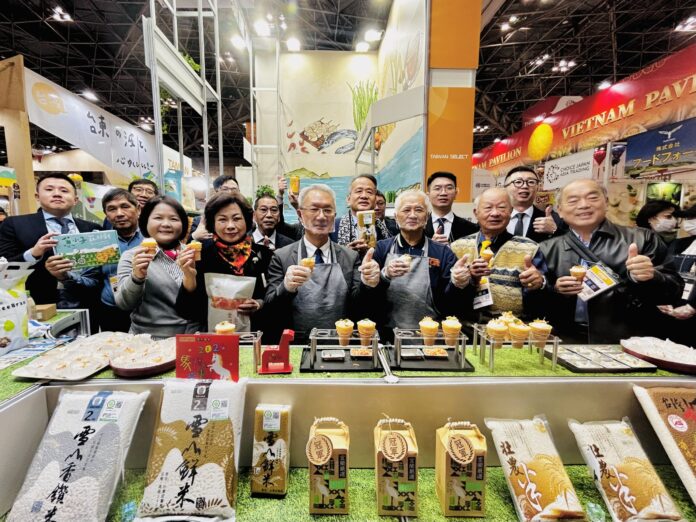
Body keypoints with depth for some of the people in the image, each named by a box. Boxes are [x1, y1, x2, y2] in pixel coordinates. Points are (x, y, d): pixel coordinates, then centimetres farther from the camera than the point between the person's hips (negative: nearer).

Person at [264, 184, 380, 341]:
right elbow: (269, 309, -4)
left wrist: (366, 284, -20)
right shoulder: (281, 257, 0)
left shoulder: (351, 257, 3)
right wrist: (286, 287, -24)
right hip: (297, 346, -1)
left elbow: (356, 308, 0)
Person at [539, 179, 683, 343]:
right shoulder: (547, 249, 6)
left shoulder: (642, 239, 4)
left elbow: (674, 291, 4)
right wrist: (554, 290, -11)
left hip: (629, 342, 0)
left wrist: (650, 277, -15)